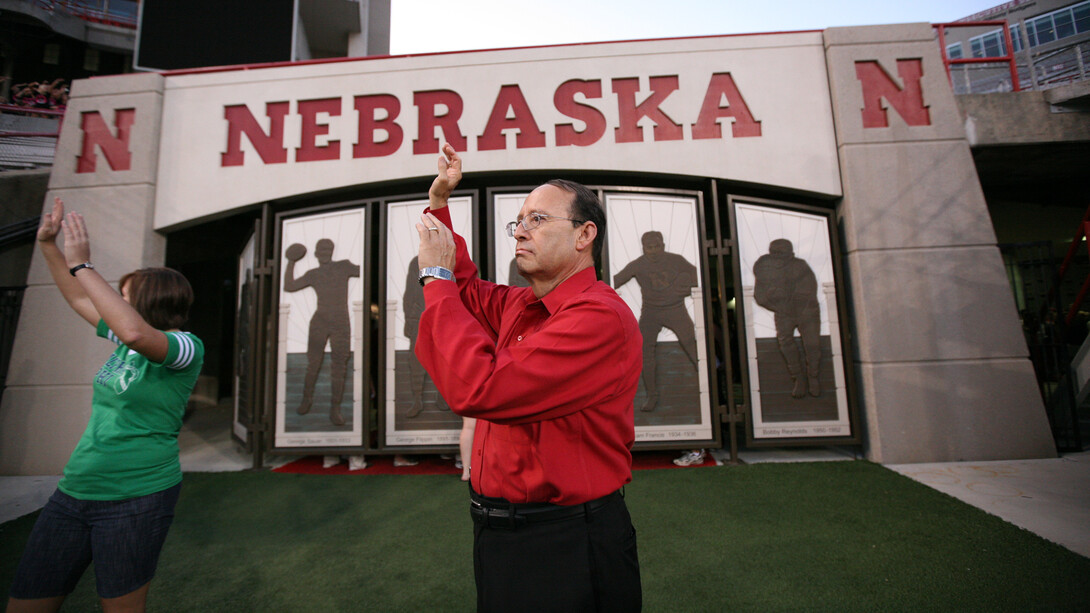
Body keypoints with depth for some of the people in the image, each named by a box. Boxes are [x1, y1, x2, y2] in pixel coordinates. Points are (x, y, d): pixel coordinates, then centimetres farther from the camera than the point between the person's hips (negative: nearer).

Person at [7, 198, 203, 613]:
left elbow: (135, 331, -35)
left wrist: (82, 265, -27)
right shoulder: (124, 340, 10)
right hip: (73, 491, 8)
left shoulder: (186, 348, -15)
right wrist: (48, 245, 18)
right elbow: (79, 299, 24)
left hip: (136, 500, -7)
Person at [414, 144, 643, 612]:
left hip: (563, 544, -8)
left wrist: (437, 276, -20)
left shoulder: (600, 316, -24)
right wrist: (439, 202, 15)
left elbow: (476, 388, -32)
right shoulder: (519, 306, 3)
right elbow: (466, 289, 23)